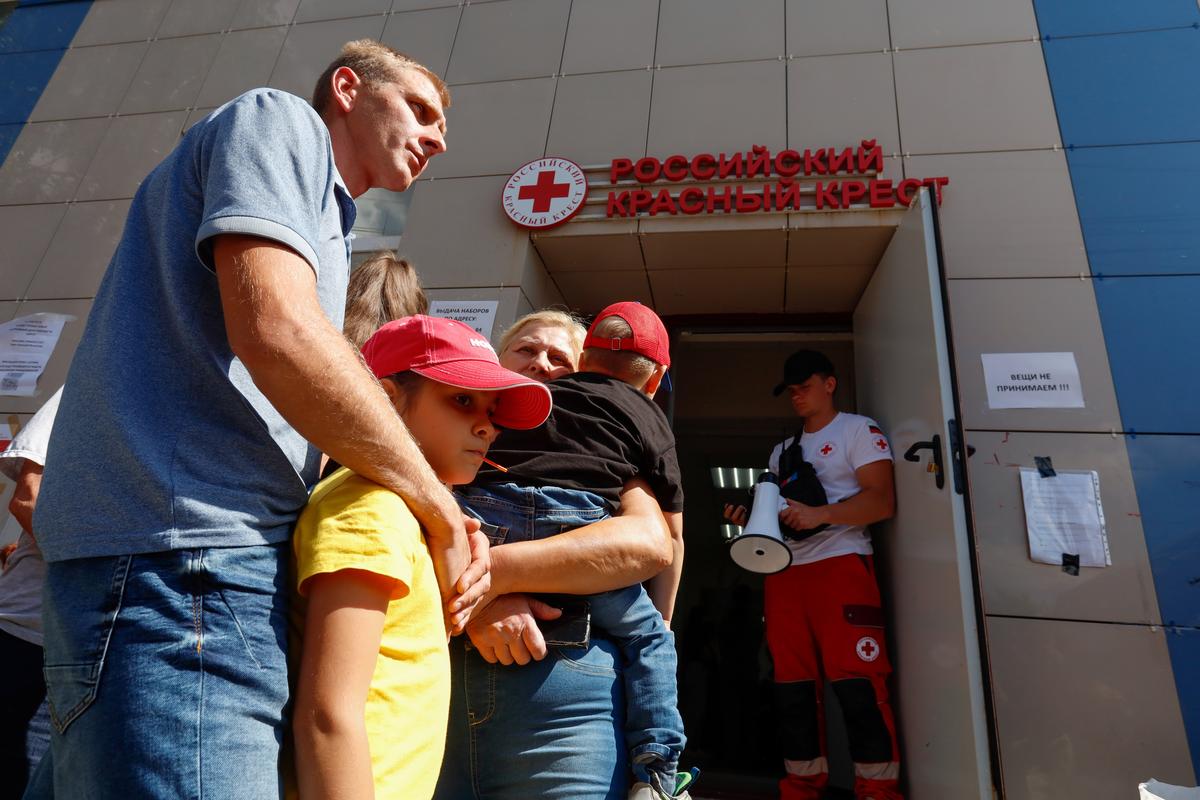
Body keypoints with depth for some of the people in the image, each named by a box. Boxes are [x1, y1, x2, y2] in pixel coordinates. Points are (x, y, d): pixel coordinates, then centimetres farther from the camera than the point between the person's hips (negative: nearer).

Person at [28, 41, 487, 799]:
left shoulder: (320, 220, 27)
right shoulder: (279, 119, 3)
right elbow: (275, 328, -19)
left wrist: (466, 586, 12)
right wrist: (442, 509, -8)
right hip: (179, 563, -9)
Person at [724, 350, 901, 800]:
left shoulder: (858, 430, 4)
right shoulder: (782, 450, 23)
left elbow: (883, 501, -8)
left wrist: (819, 514, -21)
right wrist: (750, 518, 3)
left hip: (840, 565, -6)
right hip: (783, 572, 6)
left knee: (857, 683, -9)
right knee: (792, 686, 7)